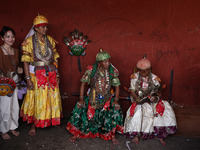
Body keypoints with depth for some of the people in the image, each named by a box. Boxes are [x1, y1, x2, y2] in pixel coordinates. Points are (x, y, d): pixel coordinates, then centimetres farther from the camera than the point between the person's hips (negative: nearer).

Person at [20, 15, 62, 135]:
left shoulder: (50, 40, 5)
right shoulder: (29, 41, -7)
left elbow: (55, 58, 9)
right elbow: (26, 61, -8)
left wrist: (57, 74, 7)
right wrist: (28, 78, -13)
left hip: (51, 73, 4)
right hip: (37, 74, -4)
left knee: (53, 97, 11)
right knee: (37, 99, 3)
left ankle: (53, 119, 32)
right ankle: (33, 125, 18)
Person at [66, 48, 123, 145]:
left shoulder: (113, 71, -7)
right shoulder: (91, 70, -11)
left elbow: (117, 86, 0)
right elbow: (83, 83, -5)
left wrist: (116, 100, -11)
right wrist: (81, 99, -9)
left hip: (107, 99, 0)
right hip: (92, 98, 0)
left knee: (116, 110, -21)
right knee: (79, 108, -14)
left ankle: (112, 135, 3)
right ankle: (77, 133, 11)